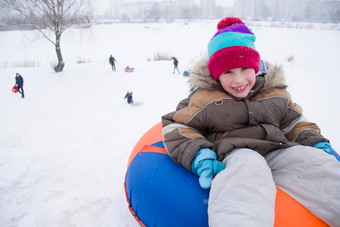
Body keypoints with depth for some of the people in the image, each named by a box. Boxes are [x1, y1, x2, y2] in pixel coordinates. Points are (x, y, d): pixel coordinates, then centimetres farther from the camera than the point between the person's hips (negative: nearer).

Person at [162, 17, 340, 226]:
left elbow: (294, 122, 28)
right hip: (233, 153, -4)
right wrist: (199, 157, -15)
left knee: (319, 161, -22)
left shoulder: (276, 94, 14)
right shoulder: (204, 99, 1)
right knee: (249, 166, -40)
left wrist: (317, 143, 9)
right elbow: (175, 125, 2)